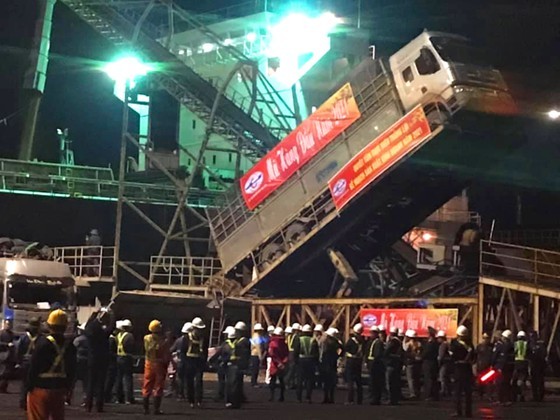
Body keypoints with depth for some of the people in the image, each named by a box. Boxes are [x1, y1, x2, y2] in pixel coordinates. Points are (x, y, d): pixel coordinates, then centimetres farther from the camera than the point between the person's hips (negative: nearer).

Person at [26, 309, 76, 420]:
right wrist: (66, 389, 16)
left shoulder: (43, 342, -14)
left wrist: (29, 386, -3)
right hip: (59, 390, 5)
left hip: (41, 389, -5)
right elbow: (71, 371, 6)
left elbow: (34, 367, -13)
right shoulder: (69, 346, 1)